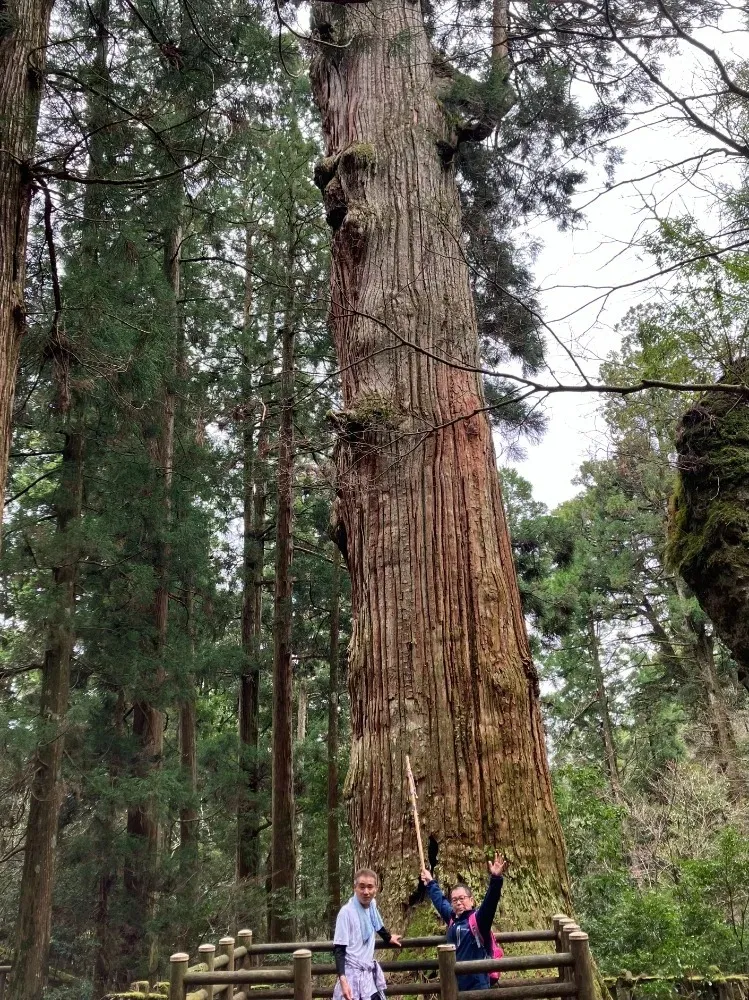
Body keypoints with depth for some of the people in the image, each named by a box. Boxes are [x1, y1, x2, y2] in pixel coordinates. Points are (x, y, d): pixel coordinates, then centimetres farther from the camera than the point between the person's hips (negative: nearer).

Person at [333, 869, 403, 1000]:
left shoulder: (372, 905, 2)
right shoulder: (346, 912, -18)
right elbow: (339, 949, -17)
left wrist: (389, 938, 43)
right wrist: (342, 979, -27)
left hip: (369, 973, 7)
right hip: (353, 975, -7)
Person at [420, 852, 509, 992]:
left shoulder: (478, 919, -10)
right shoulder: (452, 919, 9)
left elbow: (490, 902, -28)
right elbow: (440, 901, 27)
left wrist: (496, 879, -44)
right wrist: (430, 883, 40)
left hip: (477, 985, -7)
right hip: (455, 985, 7)